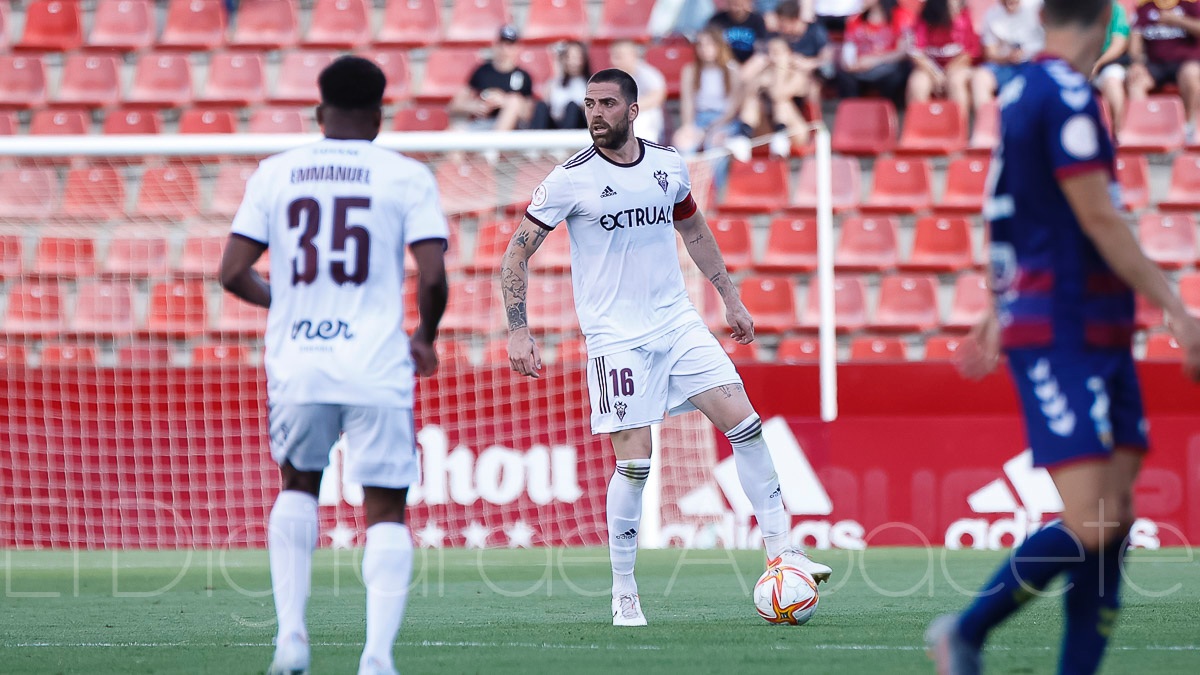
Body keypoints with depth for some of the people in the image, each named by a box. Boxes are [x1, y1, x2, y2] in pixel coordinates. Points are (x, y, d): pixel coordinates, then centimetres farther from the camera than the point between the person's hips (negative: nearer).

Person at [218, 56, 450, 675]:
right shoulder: (407, 177, 0)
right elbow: (432, 277, -9)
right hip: (377, 369, -2)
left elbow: (232, 273, 3)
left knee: (297, 485, 24)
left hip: (296, 367, 2)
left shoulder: (275, 174, 6)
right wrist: (425, 339, 10)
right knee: (386, 511, 6)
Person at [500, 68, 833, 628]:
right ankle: (624, 596, 3)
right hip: (615, 337, -4)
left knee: (744, 421, -5)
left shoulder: (668, 164, 5)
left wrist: (730, 298, 23)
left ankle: (780, 549, 4)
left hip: (677, 323, 4)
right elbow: (517, 253, -4)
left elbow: (693, 229, 23)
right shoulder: (571, 179, -8)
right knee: (634, 462, -9)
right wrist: (518, 332, -12)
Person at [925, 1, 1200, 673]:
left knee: (1115, 516, 3)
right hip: (1063, 336, -10)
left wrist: (1003, 312, 34)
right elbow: (1099, 220, -16)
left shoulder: (1023, 91, 15)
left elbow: (1024, 222, 25)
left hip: (1101, 337, 10)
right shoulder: (1066, 95, -14)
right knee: (1091, 525, -13)